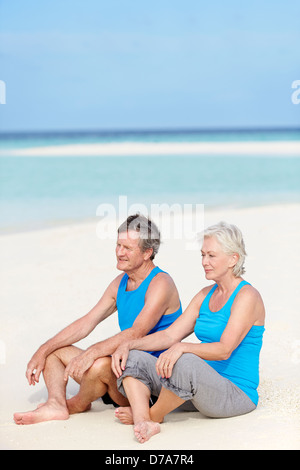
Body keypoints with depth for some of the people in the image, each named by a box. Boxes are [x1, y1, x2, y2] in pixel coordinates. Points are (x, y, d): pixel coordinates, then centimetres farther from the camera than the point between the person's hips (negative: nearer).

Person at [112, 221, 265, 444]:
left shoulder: (247, 296, -10)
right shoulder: (206, 295, 15)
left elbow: (225, 350, -22)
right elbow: (169, 335, 10)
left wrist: (182, 348, -37)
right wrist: (129, 345, -5)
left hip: (237, 394, -8)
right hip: (202, 389, 8)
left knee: (185, 362, -38)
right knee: (132, 359, -5)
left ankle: (152, 415, -13)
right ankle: (144, 423, -29)